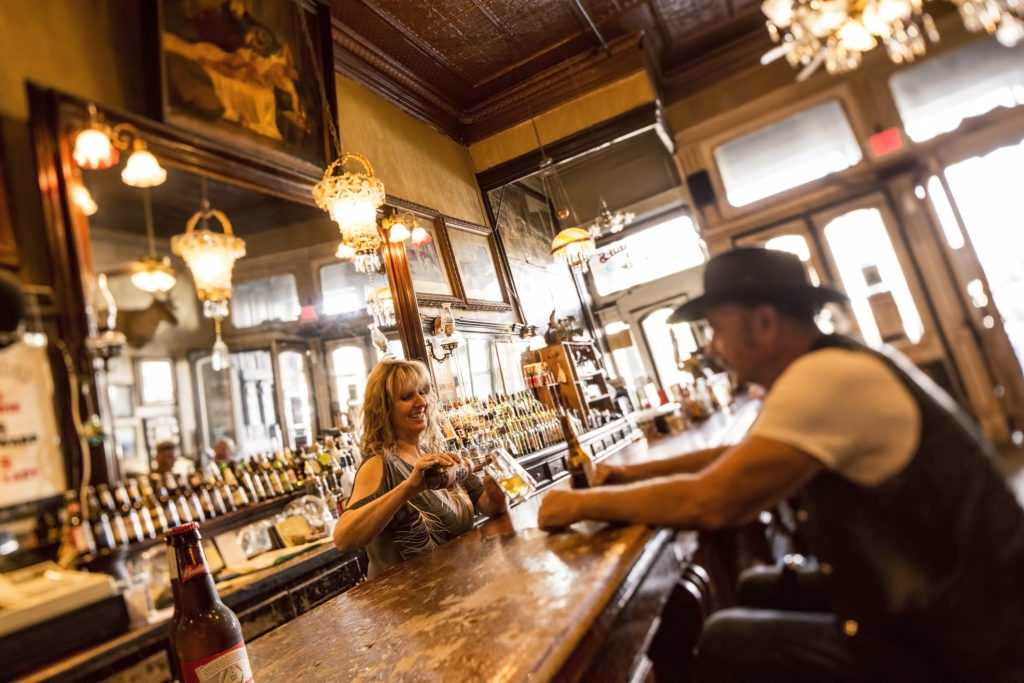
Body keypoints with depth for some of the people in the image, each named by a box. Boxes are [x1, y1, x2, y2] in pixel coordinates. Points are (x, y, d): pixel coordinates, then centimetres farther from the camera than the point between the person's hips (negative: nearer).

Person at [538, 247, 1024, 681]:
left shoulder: (826, 377, -25)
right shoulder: (826, 371, 6)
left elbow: (711, 502, -28)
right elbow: (737, 461, 15)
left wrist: (583, 503, -15)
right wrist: (631, 475, 6)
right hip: (934, 608, 9)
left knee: (724, 641, -9)